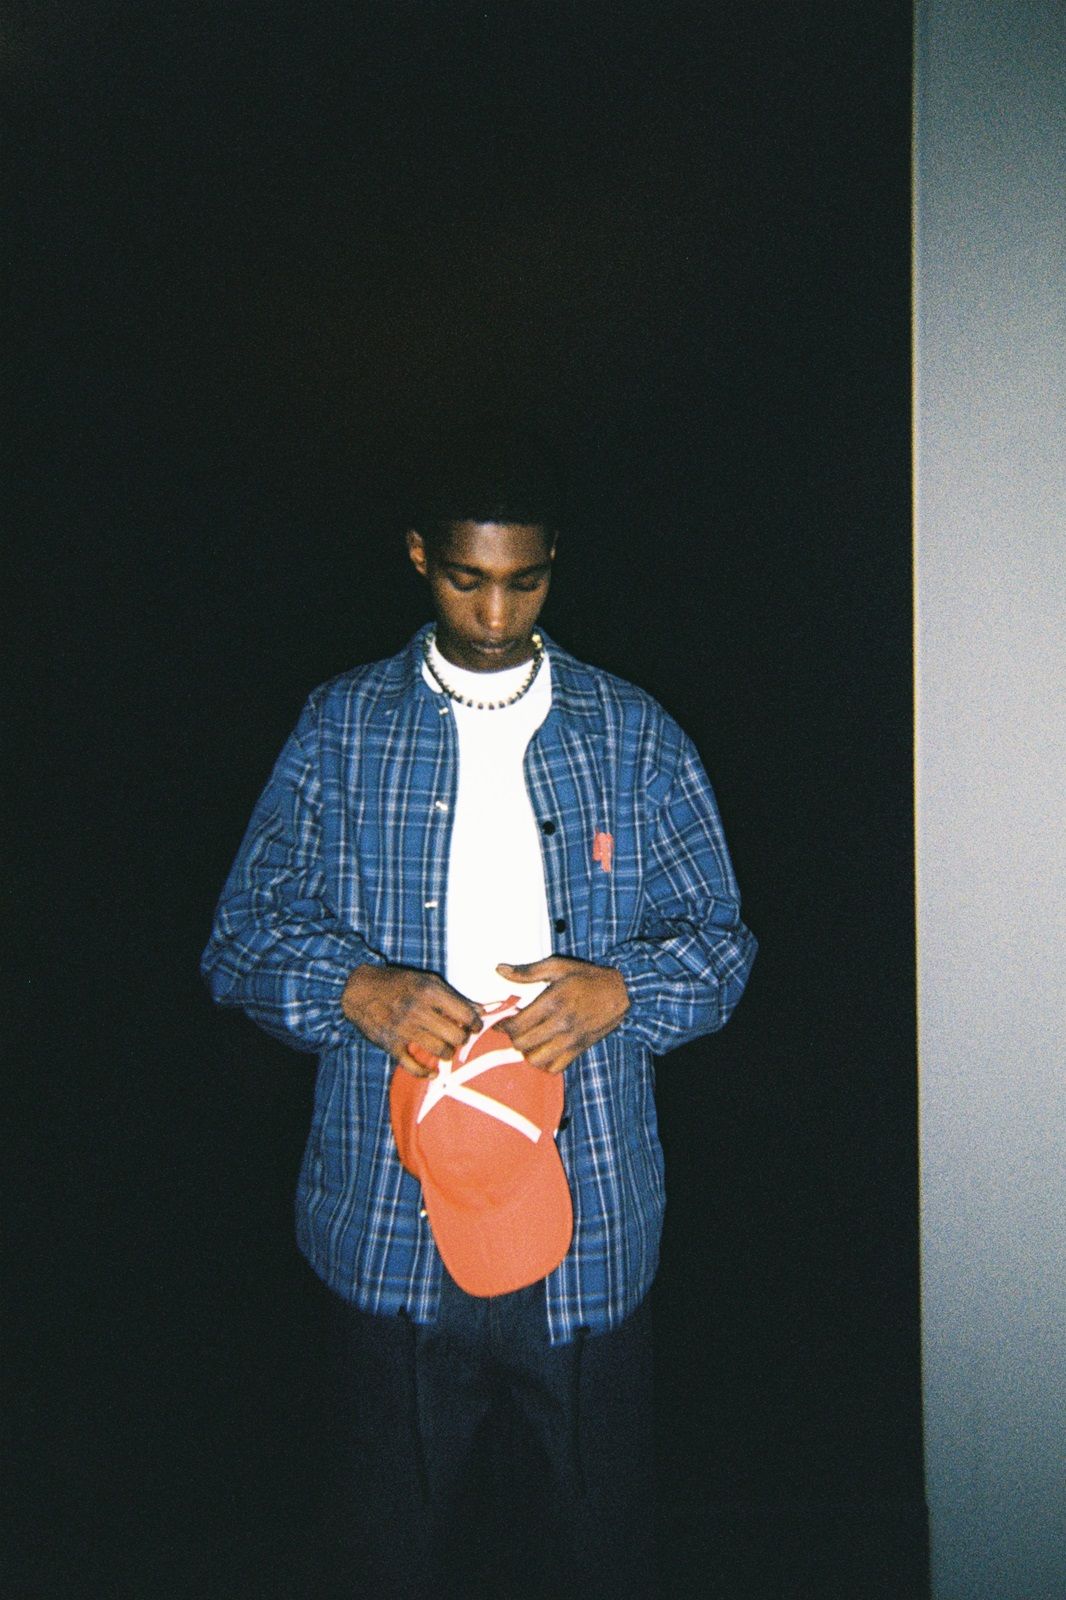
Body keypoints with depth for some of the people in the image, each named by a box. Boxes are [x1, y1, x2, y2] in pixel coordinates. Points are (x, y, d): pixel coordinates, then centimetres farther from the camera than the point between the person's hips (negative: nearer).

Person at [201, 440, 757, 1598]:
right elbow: (247, 939, 0)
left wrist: (614, 990, -18)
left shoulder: (633, 734, 4)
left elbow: (720, 939, 3)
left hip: (589, 1213, 1)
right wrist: (358, 991, -20)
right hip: (390, 1214, 0)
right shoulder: (341, 727, 3)